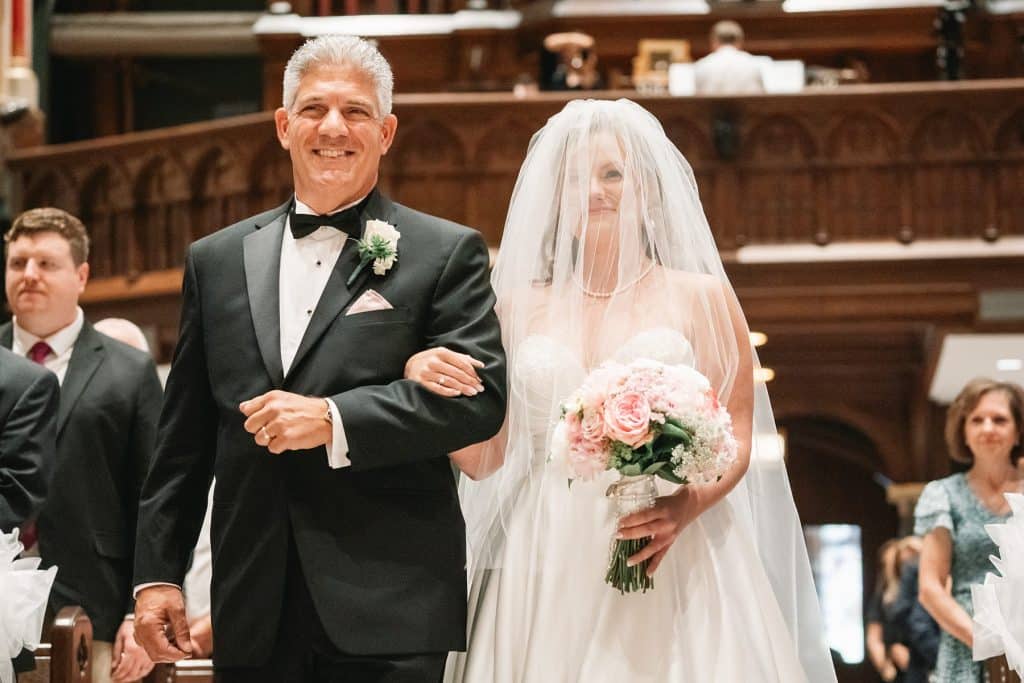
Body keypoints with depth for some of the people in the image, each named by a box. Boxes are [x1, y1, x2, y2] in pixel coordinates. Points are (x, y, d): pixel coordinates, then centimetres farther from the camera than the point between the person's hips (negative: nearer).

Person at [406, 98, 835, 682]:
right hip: (547, 577, 2)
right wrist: (428, 388, -9)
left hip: (670, 566, -2)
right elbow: (486, 455, 9)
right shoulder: (523, 306, 10)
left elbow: (736, 438, 1)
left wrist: (686, 506, -19)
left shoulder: (702, 297, 4)